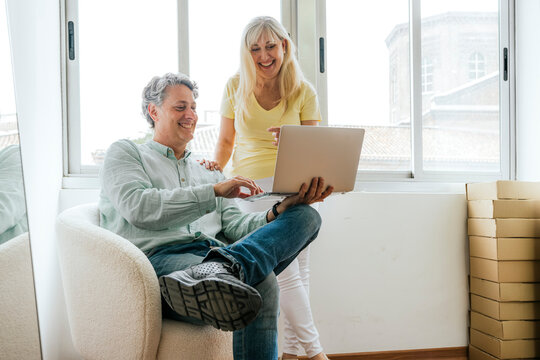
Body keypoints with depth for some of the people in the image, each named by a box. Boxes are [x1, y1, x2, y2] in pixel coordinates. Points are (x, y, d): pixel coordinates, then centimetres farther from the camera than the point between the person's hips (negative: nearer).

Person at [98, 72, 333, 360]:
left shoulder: (209, 174, 34)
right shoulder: (124, 152, 20)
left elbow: (235, 225, 16)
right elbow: (138, 208, -3)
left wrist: (282, 210, -5)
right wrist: (214, 191, -9)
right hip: (160, 258, -7)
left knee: (307, 216, -24)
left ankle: (221, 267, -45)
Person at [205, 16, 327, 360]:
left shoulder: (304, 92, 3)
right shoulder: (236, 87, 4)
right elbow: (226, 139, 14)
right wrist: (217, 166, -5)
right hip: (253, 185, -1)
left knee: (300, 271, 0)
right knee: (286, 271, -11)